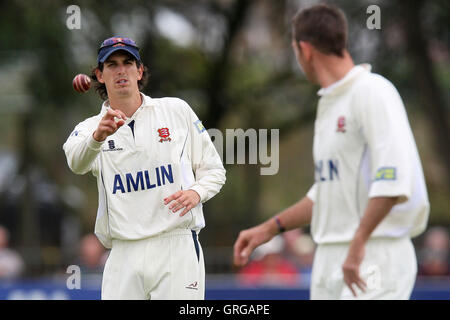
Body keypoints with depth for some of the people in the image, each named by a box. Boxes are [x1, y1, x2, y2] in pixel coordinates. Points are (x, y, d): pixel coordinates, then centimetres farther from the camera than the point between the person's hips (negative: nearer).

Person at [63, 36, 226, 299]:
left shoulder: (177, 110, 9)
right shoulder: (89, 128, 8)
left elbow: (213, 169, 14)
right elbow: (77, 162, -16)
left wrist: (196, 192, -9)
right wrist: (98, 136, -38)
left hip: (178, 250, -1)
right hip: (123, 256, 1)